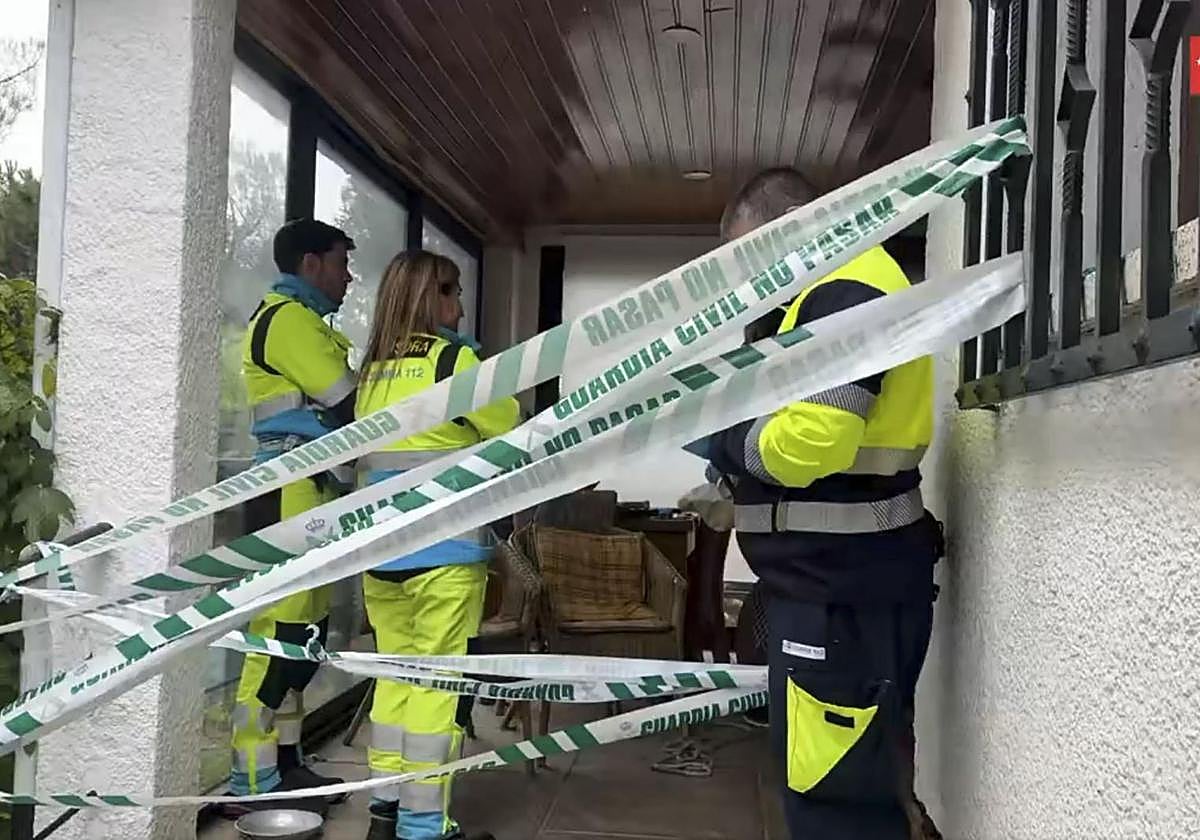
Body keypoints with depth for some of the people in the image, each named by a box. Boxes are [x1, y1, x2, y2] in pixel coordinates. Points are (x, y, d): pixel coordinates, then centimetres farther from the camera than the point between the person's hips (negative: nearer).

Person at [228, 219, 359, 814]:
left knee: (305, 632, 12)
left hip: (309, 493, 11)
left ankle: (284, 764, 20)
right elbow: (350, 405, -14)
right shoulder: (288, 318, -10)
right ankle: (254, 785, -3)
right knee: (281, 634, -9)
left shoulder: (304, 320, 23)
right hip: (290, 494, -11)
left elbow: (332, 406, 18)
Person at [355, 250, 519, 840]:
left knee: (395, 674, 14)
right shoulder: (452, 358, -7)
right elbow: (509, 429, 1)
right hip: (442, 547, -6)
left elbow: (365, 450, 16)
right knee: (437, 681, 0)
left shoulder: (372, 370, 11)